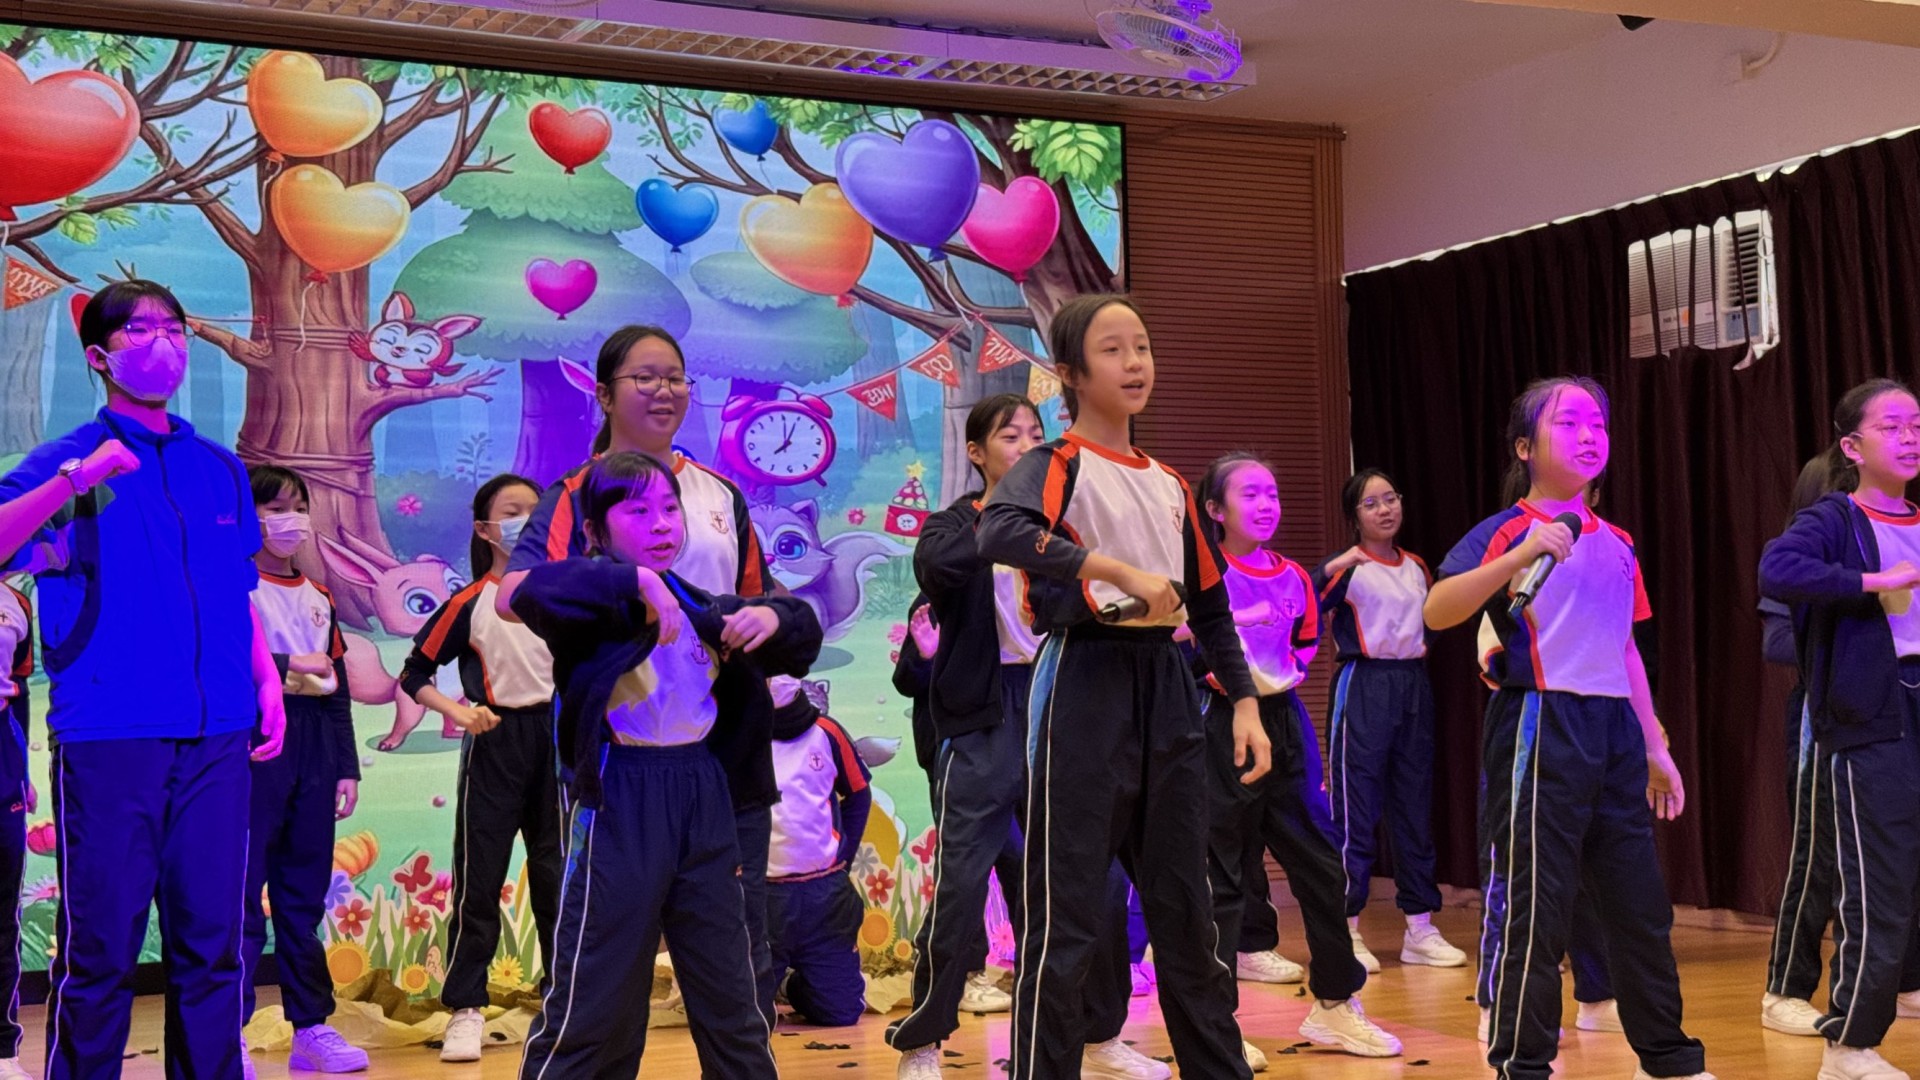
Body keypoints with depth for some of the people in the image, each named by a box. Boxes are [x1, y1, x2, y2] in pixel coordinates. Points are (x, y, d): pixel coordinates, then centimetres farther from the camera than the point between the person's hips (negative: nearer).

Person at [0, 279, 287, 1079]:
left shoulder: (220, 468, 16)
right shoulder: (70, 458, 3)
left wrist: (266, 681, 10)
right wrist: (75, 482, -24)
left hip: (217, 735, 4)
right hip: (108, 734, -4)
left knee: (211, 939, 7)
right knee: (99, 948, -1)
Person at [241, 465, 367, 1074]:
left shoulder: (319, 598, 18)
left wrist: (347, 766, 13)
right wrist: (285, 666, -17)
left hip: (314, 747, 6)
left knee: (305, 892, 9)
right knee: (242, 890, -6)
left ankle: (312, 1028, 14)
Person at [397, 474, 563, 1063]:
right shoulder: (470, 603, -2)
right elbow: (414, 674, 1)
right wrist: (458, 711, -13)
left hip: (557, 738, 3)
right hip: (496, 743, -2)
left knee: (556, 874, 9)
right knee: (480, 876, -2)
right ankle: (466, 1010, 5)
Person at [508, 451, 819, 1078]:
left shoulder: (700, 604, 11)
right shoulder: (600, 606, -8)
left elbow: (801, 643, 19)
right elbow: (533, 592, -30)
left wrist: (774, 617, -3)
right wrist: (635, 581, -34)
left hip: (702, 798, 6)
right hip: (619, 803, -6)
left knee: (731, 998, 15)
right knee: (594, 1003, -1)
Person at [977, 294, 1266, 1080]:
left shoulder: (1169, 484, 16)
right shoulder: (1056, 464, -5)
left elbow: (1210, 602, 21)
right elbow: (998, 533, -27)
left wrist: (1245, 701, 12)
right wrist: (1121, 570, -29)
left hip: (1165, 686, 6)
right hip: (1083, 687, -6)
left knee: (1185, 902, 13)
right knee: (1067, 915, -3)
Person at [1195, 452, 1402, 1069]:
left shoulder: (1293, 576, 10)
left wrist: (1294, 667, 3)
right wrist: (1237, 622, -23)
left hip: (1283, 721, 6)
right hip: (1225, 723, -6)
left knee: (1320, 864, 9)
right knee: (1221, 875, 0)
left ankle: (1335, 1004, 23)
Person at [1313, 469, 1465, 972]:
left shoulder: (1417, 567, 13)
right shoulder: (1349, 567, -4)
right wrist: (1331, 568, -31)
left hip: (1414, 686, 6)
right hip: (1363, 687, -6)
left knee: (1416, 807, 9)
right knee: (1355, 810, -4)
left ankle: (1420, 929, 16)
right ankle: (1347, 930, 3)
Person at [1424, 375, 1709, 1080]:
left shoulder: (1616, 542, 16)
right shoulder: (1508, 530, -5)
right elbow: (1437, 611, -21)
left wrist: (1656, 749, 20)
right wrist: (1519, 557, -32)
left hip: (1614, 729, 7)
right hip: (1542, 725, -7)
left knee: (1641, 901, 13)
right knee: (1533, 902, -3)